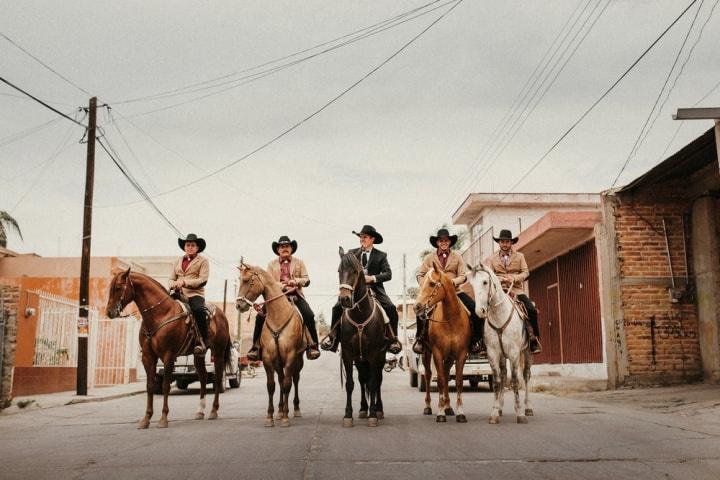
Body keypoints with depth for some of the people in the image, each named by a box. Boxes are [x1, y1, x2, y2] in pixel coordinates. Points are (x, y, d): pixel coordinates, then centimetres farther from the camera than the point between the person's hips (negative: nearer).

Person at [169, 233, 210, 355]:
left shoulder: (203, 261, 7)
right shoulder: (179, 261, 23)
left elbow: (203, 280, -7)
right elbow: (172, 279, 23)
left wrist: (184, 282, -17)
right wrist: (173, 285, -3)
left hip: (195, 294, -5)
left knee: (198, 309, -36)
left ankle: (203, 341, -28)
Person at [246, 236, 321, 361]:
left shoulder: (299, 262, 13)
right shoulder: (272, 264, 13)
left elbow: (307, 280, 7)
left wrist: (296, 281, -14)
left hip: (295, 295, -1)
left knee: (309, 315, -26)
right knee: (260, 316, -19)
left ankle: (313, 345, -15)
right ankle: (256, 346, -8)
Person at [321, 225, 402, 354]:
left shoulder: (381, 255, 6)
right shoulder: (352, 253, 11)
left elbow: (388, 274, -3)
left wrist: (373, 278, -17)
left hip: (375, 289, -1)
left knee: (391, 309, -22)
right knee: (337, 307, -18)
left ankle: (393, 339, -8)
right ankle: (333, 337, -4)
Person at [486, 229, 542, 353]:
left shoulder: (520, 256, 15)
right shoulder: (493, 259, 14)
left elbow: (526, 272, 6)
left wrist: (514, 278, -13)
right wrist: (500, 279, -13)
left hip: (517, 290, 0)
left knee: (532, 310, -22)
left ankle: (534, 340, -7)